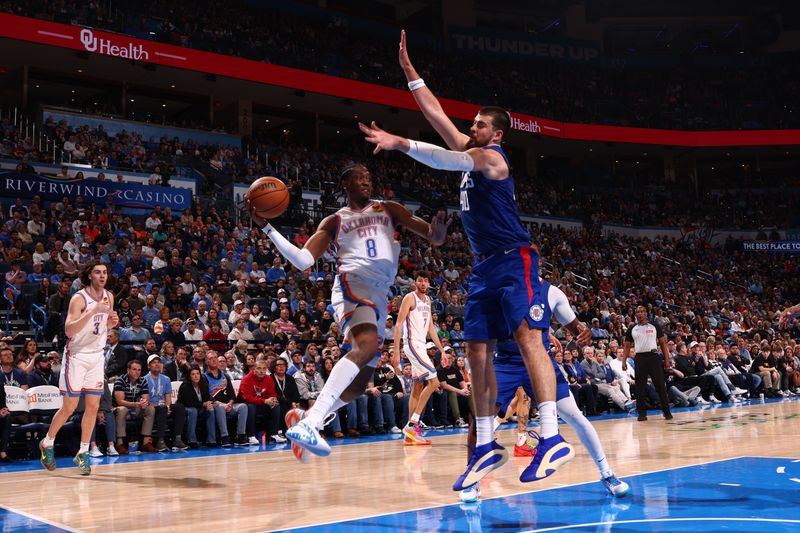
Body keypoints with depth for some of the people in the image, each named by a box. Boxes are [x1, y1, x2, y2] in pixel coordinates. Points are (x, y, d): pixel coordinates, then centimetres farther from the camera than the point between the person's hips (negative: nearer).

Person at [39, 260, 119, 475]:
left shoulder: (109, 296, 4)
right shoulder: (79, 298, -16)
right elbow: (69, 329, -27)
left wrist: (112, 322, -3)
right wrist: (92, 312, -36)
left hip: (97, 355, 6)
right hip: (77, 355, -5)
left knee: (93, 407, 2)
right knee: (69, 407, -2)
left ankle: (82, 454, 12)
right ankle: (47, 443, 21)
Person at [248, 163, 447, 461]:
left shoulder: (387, 209, 22)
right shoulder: (334, 222, 16)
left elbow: (428, 232, 10)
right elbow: (303, 261, 6)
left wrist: (436, 233, -16)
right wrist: (267, 227, -1)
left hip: (379, 297, 5)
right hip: (352, 284, -5)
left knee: (358, 385, 3)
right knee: (366, 347, -36)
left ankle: (303, 419, 21)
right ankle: (309, 423, -44)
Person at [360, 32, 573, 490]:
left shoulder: (492, 156, -5)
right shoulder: (472, 152, 19)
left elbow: (451, 160, -24)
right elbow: (437, 114, 21)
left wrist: (400, 144, -29)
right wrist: (409, 72, 20)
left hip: (514, 259, -9)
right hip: (486, 265, 9)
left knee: (528, 336, -20)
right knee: (478, 350, 4)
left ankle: (553, 438, -24)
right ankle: (487, 447, 9)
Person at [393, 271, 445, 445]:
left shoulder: (428, 301, 17)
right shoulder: (410, 298, -8)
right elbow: (398, 324, -13)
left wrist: (442, 350, 18)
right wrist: (396, 351, -20)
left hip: (421, 345, 9)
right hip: (412, 344, -9)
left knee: (417, 388, 7)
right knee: (433, 381, -15)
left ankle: (410, 433, 9)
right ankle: (412, 424, -13)